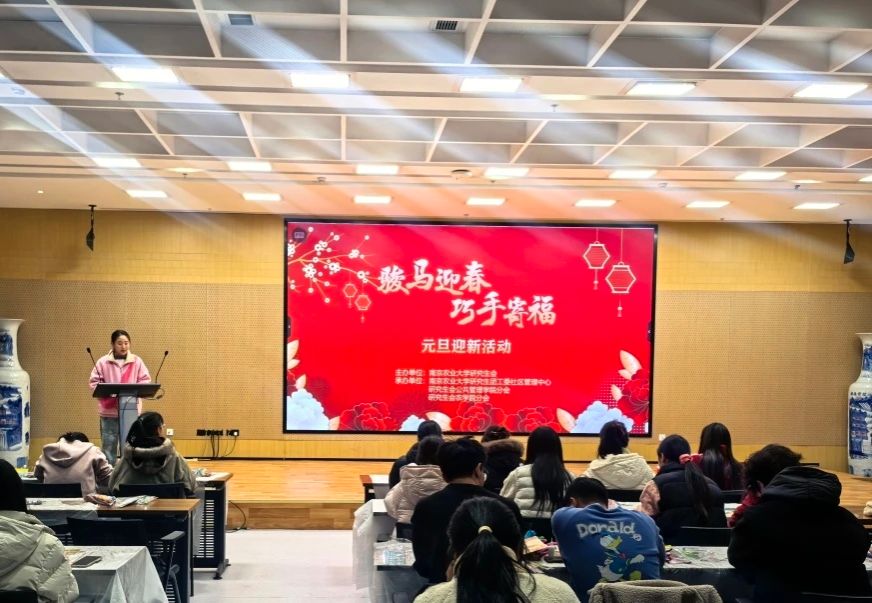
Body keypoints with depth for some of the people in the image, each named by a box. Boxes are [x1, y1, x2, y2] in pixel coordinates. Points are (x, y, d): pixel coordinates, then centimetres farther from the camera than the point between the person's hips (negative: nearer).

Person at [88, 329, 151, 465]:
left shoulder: (137, 361, 3)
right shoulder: (103, 362, 0)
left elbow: (145, 381, 3)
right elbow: (94, 383, 0)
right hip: (109, 412, -1)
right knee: (108, 445, 6)